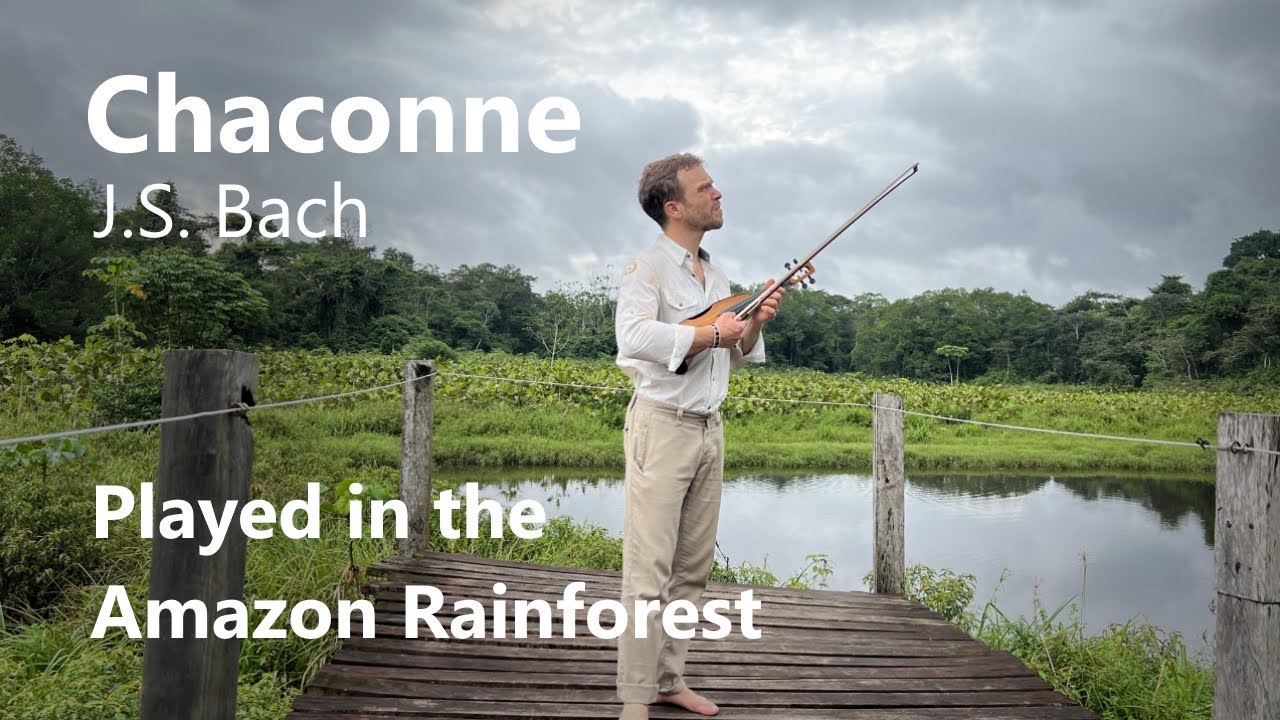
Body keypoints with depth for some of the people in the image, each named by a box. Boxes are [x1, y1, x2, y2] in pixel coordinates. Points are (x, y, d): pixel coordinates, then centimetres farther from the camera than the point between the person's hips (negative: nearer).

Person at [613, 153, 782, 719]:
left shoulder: (717, 277, 18)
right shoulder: (647, 268, -7)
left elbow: (739, 355, 22)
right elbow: (634, 337, -25)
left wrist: (756, 322, 2)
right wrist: (709, 334, -17)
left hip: (709, 428, 8)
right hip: (662, 424, -8)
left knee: (692, 567, 10)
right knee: (650, 569, -7)